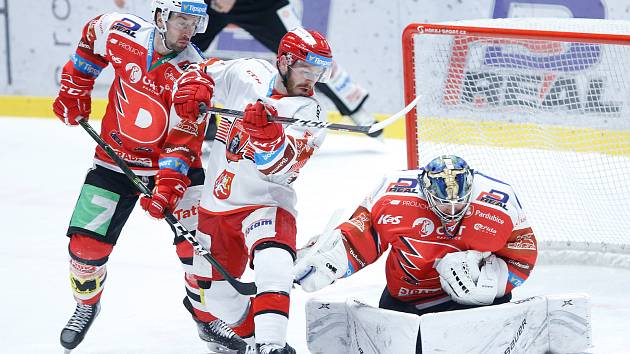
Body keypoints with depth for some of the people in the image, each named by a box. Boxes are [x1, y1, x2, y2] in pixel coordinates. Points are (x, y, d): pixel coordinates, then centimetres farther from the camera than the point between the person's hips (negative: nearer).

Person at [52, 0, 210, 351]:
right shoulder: (120, 32, -14)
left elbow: (183, 138, -23)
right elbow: (91, 39, 10)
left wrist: (169, 184, -34)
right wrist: (74, 91, 10)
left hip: (175, 162, -2)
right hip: (116, 159, 2)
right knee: (87, 243, -2)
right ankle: (87, 305, 28)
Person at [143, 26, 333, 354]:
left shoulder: (308, 113, -12)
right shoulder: (248, 73, -3)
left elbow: (279, 165, -28)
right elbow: (206, 72, 15)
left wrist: (267, 134, -48)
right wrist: (190, 89, -7)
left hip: (265, 201, -4)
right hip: (217, 201, 4)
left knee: (273, 264, -33)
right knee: (213, 287, 12)